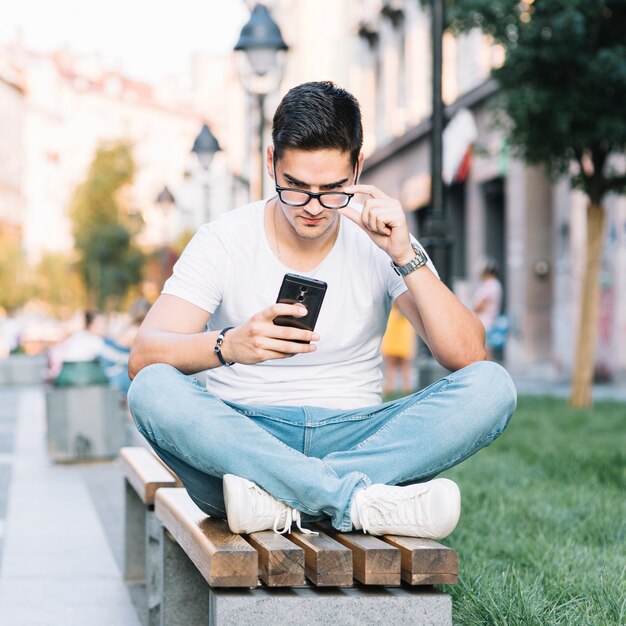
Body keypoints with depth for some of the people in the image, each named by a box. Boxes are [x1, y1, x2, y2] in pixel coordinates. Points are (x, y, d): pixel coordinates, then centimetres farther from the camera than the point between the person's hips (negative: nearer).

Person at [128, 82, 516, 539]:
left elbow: (467, 356, -8)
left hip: (353, 441, 2)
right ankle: (365, 501, -39)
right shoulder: (223, 242, -1)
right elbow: (143, 356, -14)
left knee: (492, 386, -22)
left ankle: (276, 496, -32)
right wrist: (229, 345, -34)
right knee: (153, 389, -32)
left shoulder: (377, 243, 2)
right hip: (242, 441, -1)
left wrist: (407, 257, -19)